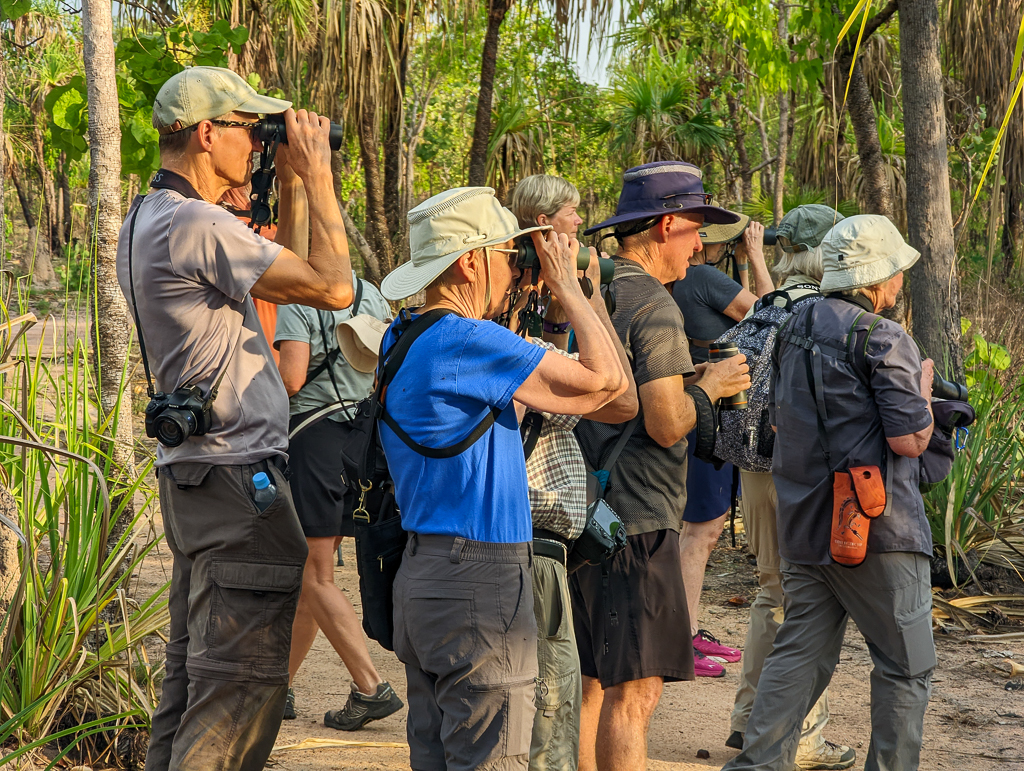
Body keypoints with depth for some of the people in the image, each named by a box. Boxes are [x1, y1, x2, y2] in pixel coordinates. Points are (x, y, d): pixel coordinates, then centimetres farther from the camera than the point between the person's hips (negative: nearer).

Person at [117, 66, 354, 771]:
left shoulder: (147, 221, 15)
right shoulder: (197, 225, -18)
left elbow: (283, 274, 24)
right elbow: (333, 288, -18)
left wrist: (291, 186, 16)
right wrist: (315, 173, -10)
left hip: (194, 475, 11)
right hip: (238, 479, -11)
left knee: (195, 674, 15)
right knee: (242, 686, -7)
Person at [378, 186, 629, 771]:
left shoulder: (401, 340, 12)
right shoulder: (469, 342, -17)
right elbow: (606, 379, -14)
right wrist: (567, 285, -2)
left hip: (422, 570, 10)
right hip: (479, 577, -10)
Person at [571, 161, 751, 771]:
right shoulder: (655, 307, -14)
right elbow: (667, 424, -19)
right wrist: (706, 386, -2)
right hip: (637, 519, -9)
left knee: (592, 684, 17)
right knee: (634, 692, -5)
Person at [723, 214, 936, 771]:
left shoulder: (795, 328, 10)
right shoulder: (884, 340, -13)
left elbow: (778, 416, 19)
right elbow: (909, 440, -16)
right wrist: (923, 389, 2)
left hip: (802, 526, 7)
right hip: (874, 528, -7)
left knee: (801, 653, 12)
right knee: (906, 664, 5)